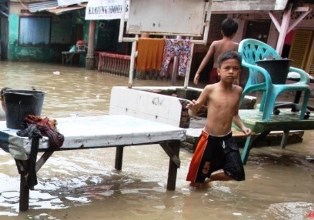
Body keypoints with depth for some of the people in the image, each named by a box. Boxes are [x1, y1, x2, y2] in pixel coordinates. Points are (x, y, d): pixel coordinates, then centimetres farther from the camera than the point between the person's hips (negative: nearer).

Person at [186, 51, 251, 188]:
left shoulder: (238, 91, 0)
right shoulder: (210, 89, -12)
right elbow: (193, 113, -7)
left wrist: (242, 127, -2)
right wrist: (192, 108, -29)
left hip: (227, 139, 4)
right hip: (209, 138, -4)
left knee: (237, 173, 2)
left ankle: (211, 177, 29)